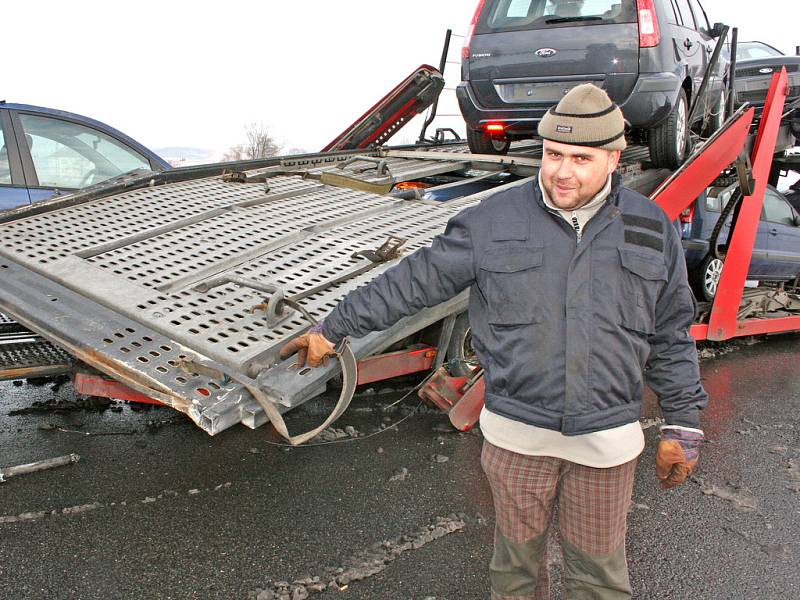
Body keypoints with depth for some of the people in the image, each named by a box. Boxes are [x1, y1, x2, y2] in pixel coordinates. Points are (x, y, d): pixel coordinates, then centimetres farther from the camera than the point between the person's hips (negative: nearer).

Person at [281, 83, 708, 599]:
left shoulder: (651, 229, 0)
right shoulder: (496, 220, -5)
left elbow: (671, 338, 7)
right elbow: (416, 280, -2)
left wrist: (683, 424, 8)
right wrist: (334, 328, -1)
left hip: (607, 438, 1)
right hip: (517, 433, 0)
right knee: (517, 558, 18)